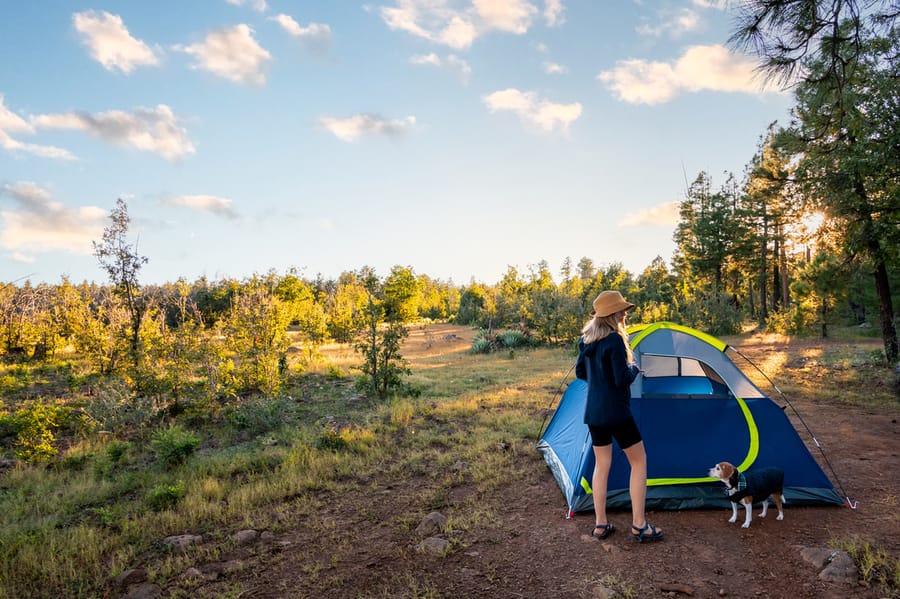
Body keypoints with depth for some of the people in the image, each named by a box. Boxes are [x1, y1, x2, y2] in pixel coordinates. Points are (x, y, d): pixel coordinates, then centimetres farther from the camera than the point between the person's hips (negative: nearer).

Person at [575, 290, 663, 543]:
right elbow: (623, 379, -20)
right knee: (639, 461, 9)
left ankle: (600, 524, 20)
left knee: (601, 464, 15)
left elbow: (580, 373, 15)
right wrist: (634, 367, -1)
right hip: (616, 413, -7)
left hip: (593, 413, 7)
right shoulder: (615, 340, -19)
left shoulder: (586, 340, 6)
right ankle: (639, 526, 13)